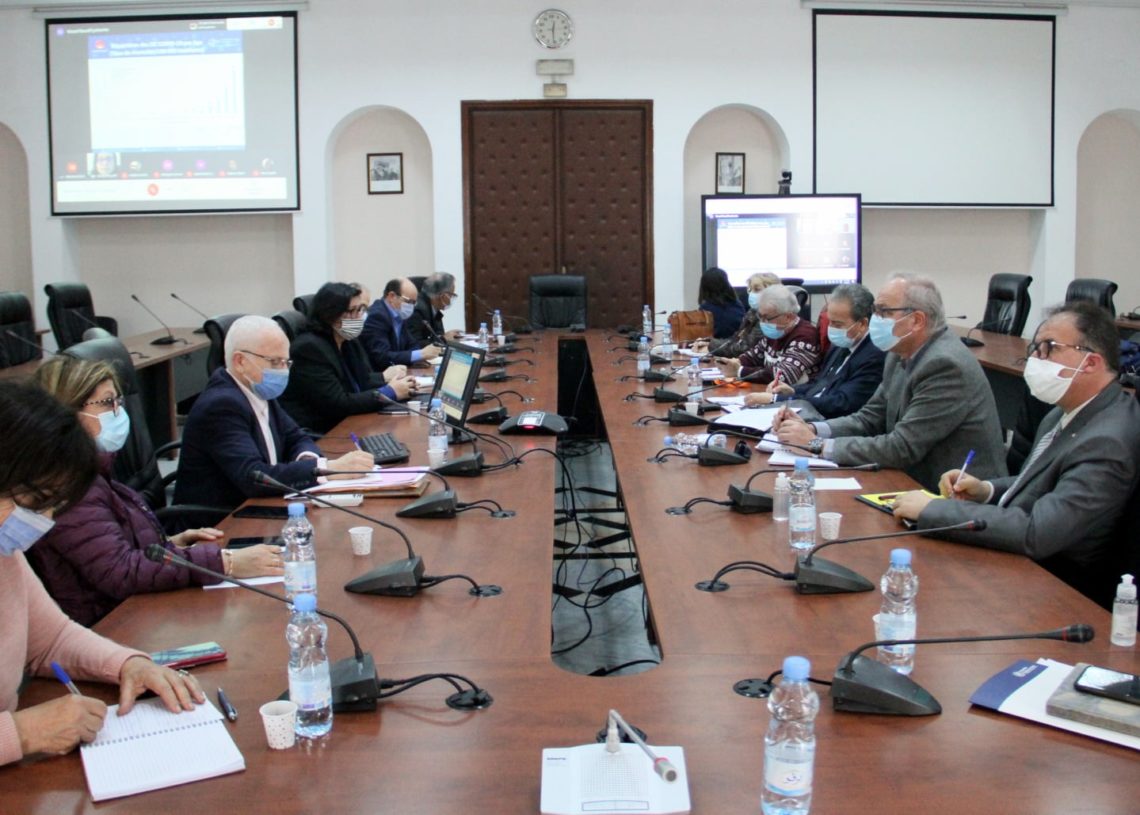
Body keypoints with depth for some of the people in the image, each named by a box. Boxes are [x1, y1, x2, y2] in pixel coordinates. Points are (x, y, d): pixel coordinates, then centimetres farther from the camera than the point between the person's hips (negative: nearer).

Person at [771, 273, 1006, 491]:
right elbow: (870, 418, 10)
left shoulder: (947, 365, -22)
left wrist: (817, 444, -20)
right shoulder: (902, 355, 5)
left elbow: (902, 448, -25)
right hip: (920, 483, 7)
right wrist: (811, 429, -8)